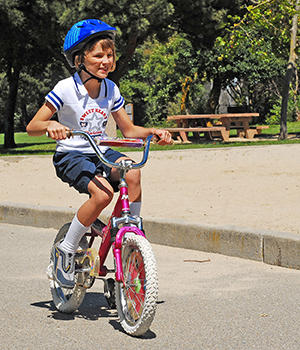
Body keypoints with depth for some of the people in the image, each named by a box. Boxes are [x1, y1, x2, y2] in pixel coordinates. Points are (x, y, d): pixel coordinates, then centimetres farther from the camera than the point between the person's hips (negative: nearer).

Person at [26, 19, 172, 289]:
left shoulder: (110, 89, 3)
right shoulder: (66, 89, -12)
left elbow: (128, 130, 12)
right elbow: (32, 127, -11)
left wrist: (153, 132, -8)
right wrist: (50, 125, -34)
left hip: (101, 153, 5)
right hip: (70, 155, -5)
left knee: (132, 173, -29)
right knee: (103, 193, -32)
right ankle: (66, 250, -13)